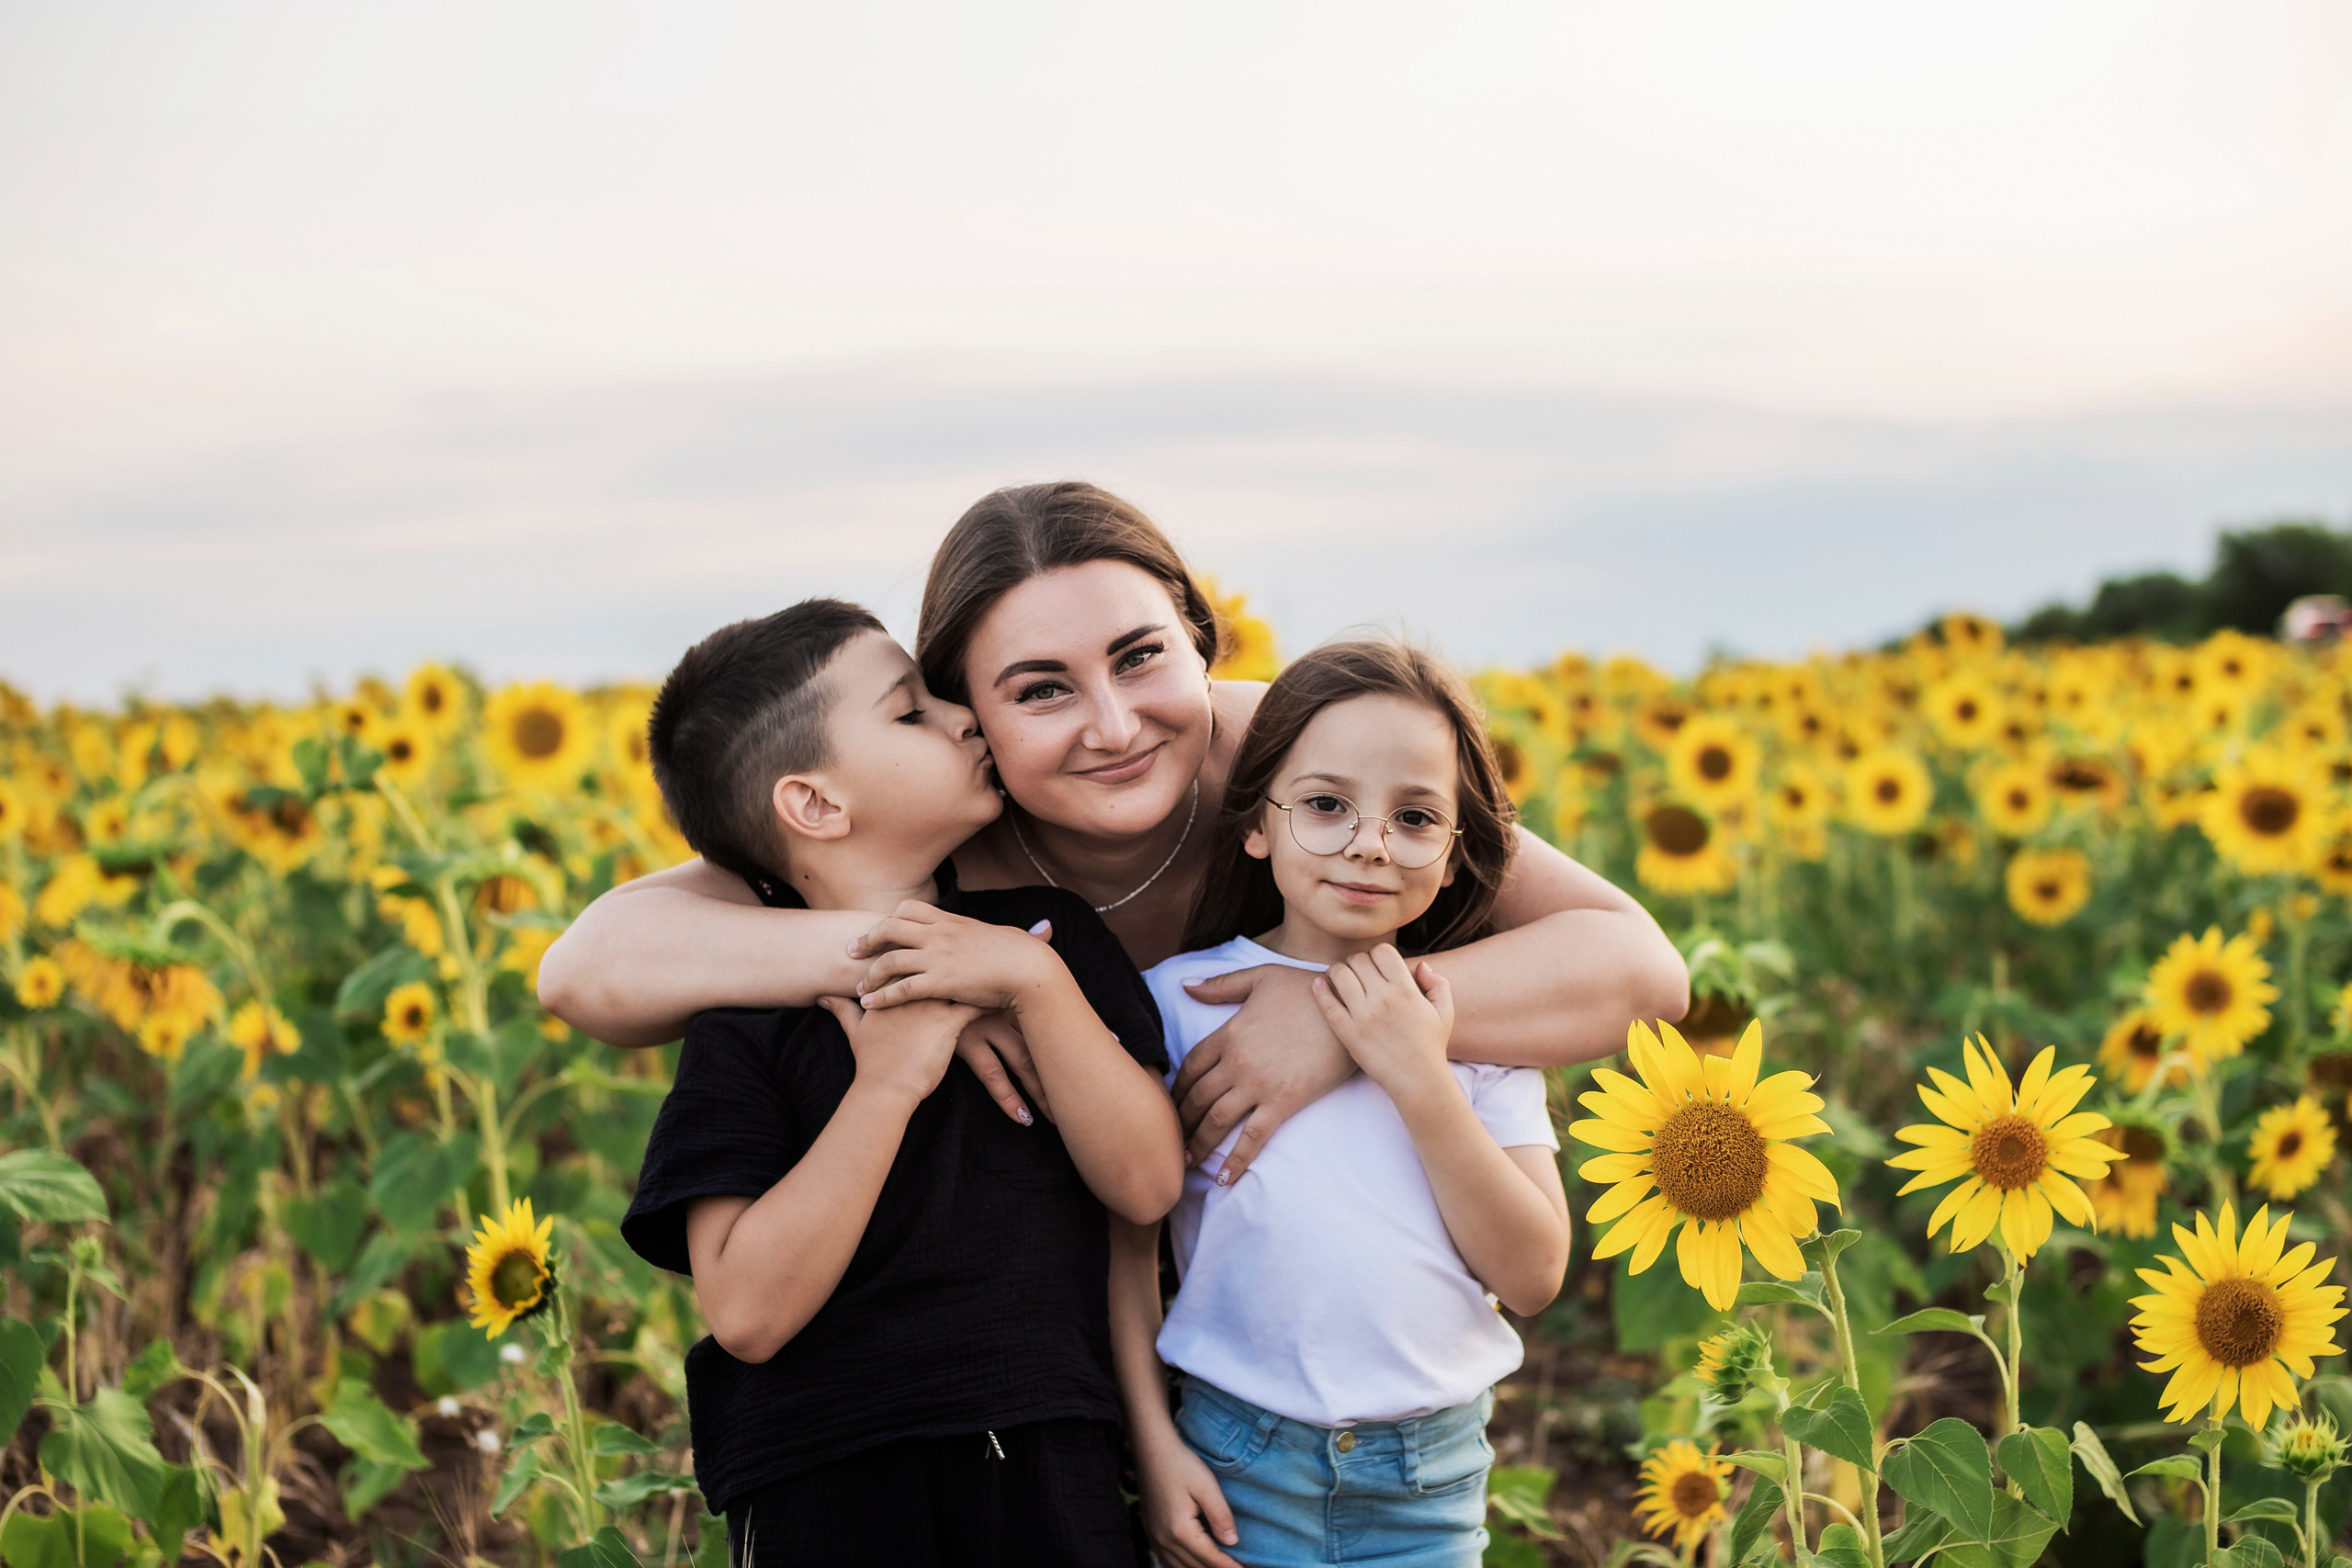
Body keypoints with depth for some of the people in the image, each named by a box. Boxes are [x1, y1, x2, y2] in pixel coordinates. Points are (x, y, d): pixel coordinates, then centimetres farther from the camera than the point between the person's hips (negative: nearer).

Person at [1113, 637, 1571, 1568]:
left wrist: (1419, 1077, -13)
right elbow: (1126, 1232, 2)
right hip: (1239, 1468, -1)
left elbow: (1533, 1278, -5)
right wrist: (1154, 1445, -4)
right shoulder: (1181, 1000, -4)